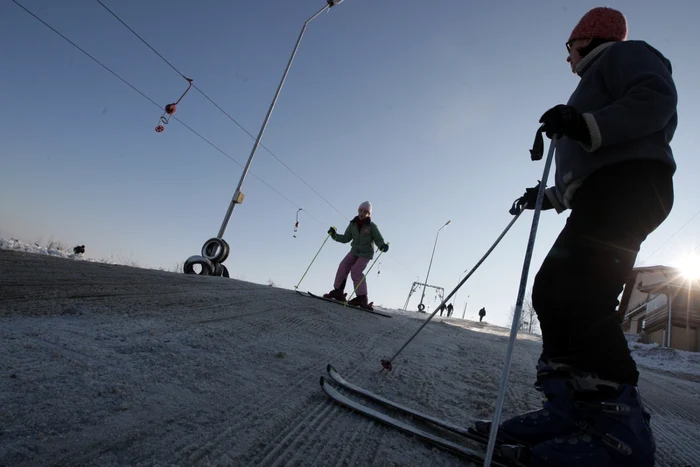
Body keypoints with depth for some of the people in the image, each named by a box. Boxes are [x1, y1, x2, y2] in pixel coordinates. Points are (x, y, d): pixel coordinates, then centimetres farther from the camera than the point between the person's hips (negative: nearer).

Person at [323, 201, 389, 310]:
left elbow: (378, 240, -11)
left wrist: (383, 246, -33)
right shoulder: (353, 224, 1)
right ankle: (338, 292, 2)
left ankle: (362, 298, -12)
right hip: (354, 251, 5)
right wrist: (334, 235, -9)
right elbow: (346, 238, 4)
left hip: (366, 254, -5)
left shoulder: (372, 226, -11)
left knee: (355, 271, -20)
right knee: (343, 266, -11)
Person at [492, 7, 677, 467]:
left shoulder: (625, 52, 14)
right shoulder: (597, 80, 38)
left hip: (629, 182, -10)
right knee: (550, 289, -2)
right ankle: (572, 408, -4)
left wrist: (587, 126, -21)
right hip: (603, 196, 10)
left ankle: (620, 426, -23)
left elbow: (657, 97, -10)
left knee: (580, 291, -25)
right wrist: (549, 196, 33)